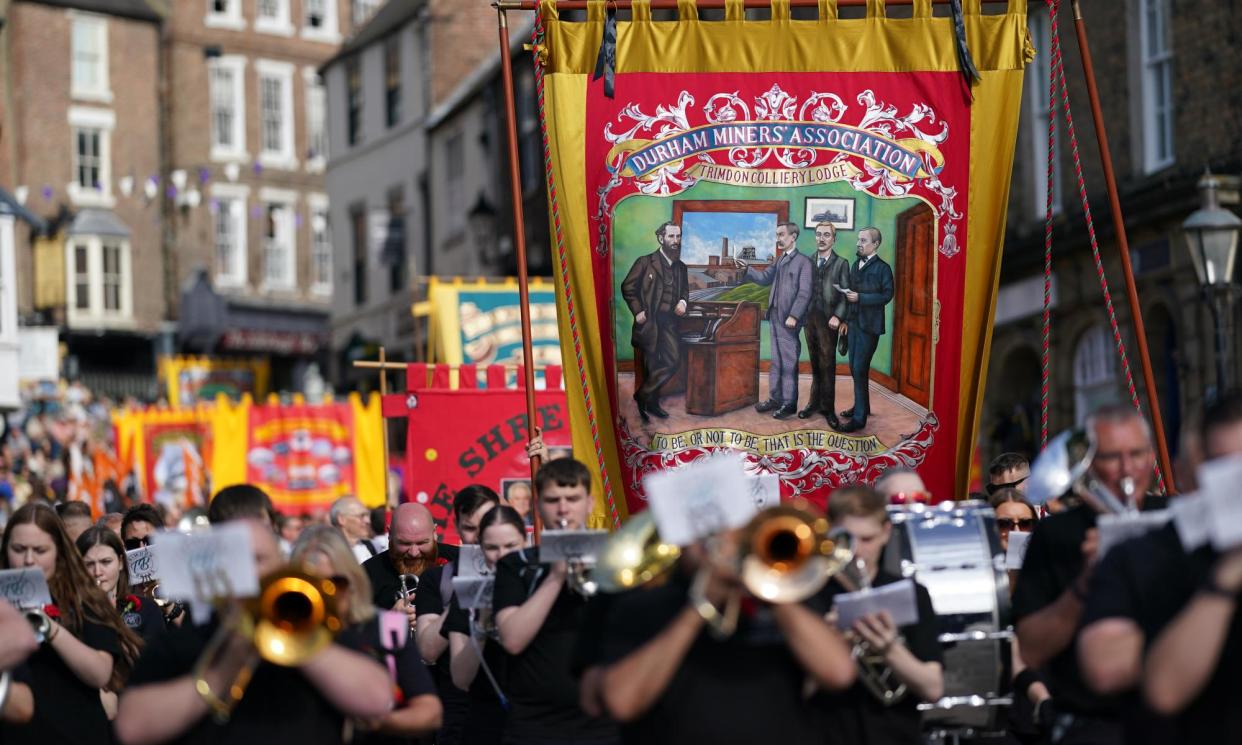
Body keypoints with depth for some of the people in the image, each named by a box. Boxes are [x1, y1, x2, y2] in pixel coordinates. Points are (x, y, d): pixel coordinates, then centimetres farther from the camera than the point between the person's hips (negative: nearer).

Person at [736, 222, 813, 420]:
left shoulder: (803, 262, -8)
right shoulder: (779, 260, 16)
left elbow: (804, 292, -14)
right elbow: (765, 278, 15)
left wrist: (794, 316, -19)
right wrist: (747, 269, 0)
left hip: (789, 320, -8)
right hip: (775, 316, 8)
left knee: (789, 362, -3)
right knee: (775, 361, 12)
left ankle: (789, 403, 2)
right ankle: (775, 398, 19)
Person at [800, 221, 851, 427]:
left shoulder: (841, 264, 0)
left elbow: (845, 295, -5)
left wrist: (838, 317, -17)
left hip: (828, 321, -3)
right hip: (810, 318, 3)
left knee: (827, 365, -1)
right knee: (815, 364, 9)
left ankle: (828, 408, 4)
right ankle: (815, 402, 16)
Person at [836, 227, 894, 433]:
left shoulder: (882, 268, -9)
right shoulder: (855, 265, 14)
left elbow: (887, 295, -15)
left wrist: (860, 297, -19)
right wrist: (849, 295, 1)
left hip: (869, 325, -8)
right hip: (854, 322, 8)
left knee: (860, 369, -10)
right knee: (855, 368, 16)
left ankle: (859, 417, -6)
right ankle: (861, 406, 31)